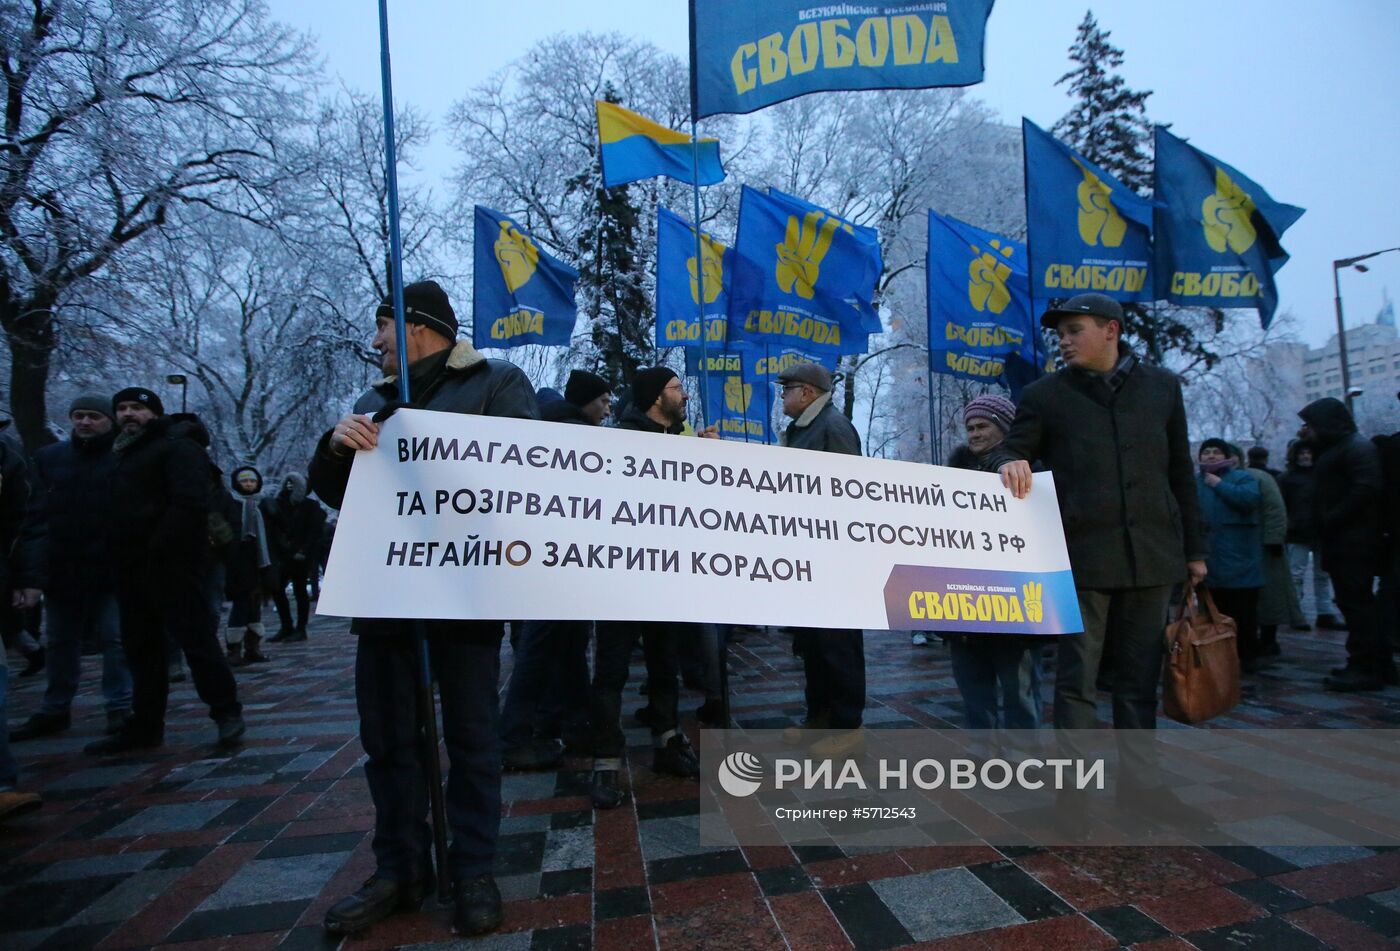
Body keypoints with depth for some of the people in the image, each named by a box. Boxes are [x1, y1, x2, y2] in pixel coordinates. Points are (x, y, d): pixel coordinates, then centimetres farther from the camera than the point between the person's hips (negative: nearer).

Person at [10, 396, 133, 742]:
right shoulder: (48, 458, 9)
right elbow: (36, 513, 6)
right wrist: (34, 565, -2)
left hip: (112, 569, -4)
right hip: (62, 569, 5)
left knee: (115, 639, 0)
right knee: (61, 643, 14)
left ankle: (121, 708, 9)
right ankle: (55, 710, 26)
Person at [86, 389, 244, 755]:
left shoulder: (177, 446, -7)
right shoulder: (127, 453, 23)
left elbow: (190, 503, -20)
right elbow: (123, 510, 25)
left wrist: (158, 546, -22)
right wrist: (122, 555, 11)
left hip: (173, 563, -9)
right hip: (133, 566, 10)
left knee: (196, 638, -6)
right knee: (140, 647, 12)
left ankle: (227, 712, 3)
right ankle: (145, 725, 20)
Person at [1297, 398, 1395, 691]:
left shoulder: (1358, 447, -10)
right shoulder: (1333, 450, 21)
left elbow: (1366, 489, -22)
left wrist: (1331, 520, -21)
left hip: (1354, 542, -10)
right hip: (1342, 542, 10)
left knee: (1355, 602, -8)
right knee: (1354, 603, 13)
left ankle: (1366, 668, -4)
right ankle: (1379, 665, 21)